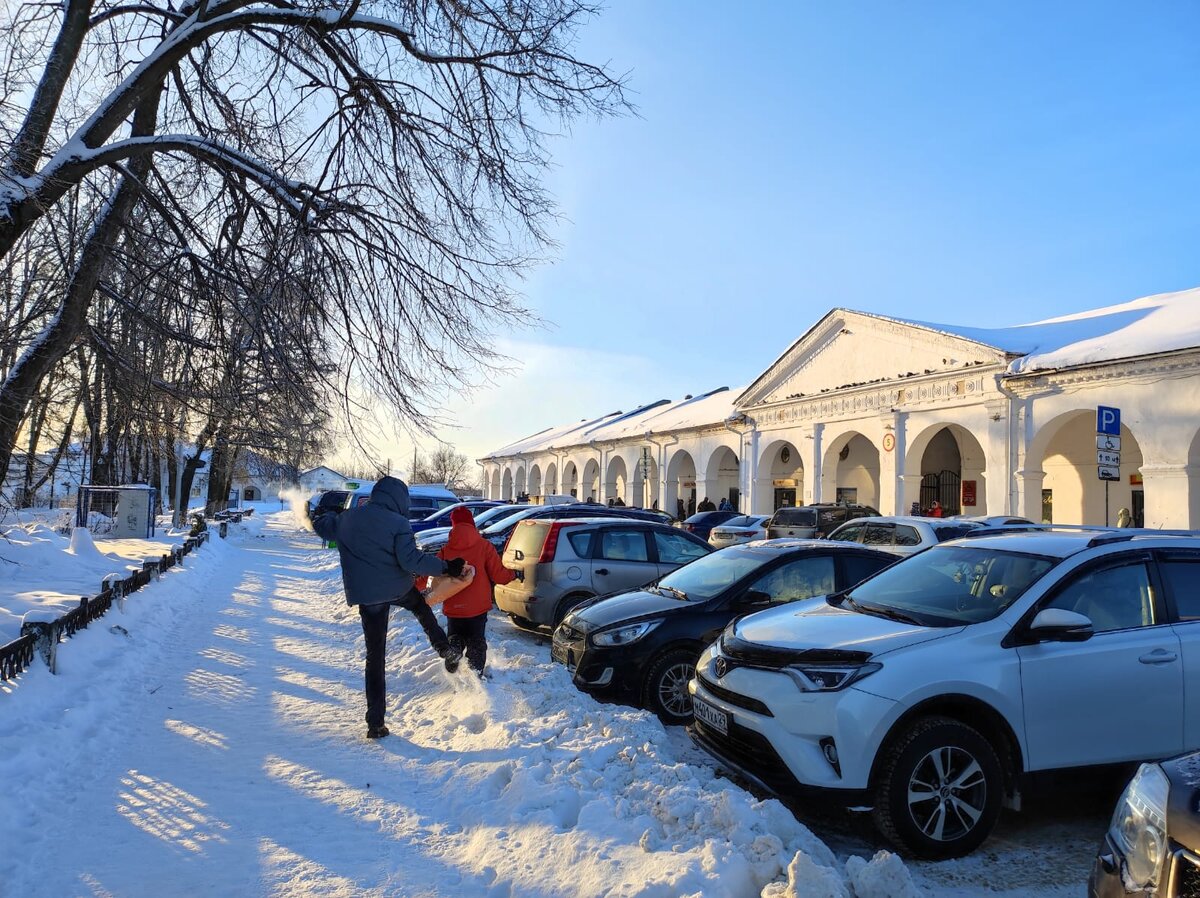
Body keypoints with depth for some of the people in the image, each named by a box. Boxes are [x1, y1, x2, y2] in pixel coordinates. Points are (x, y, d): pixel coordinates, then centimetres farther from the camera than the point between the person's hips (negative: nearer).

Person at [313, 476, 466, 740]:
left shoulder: (347, 518, 4)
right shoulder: (398, 523, -11)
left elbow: (322, 527, 24)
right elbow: (411, 560, -19)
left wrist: (328, 515, 46)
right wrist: (446, 567, -10)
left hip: (365, 596, 2)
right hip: (398, 590, -2)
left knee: (375, 656, 8)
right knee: (420, 607, 34)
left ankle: (376, 723, 7)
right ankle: (447, 650, 20)